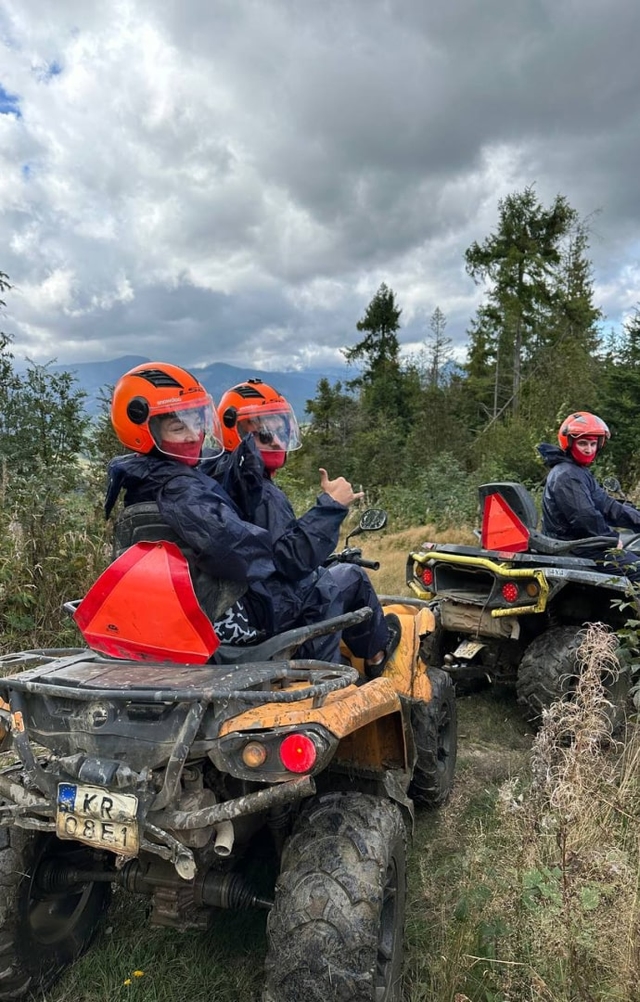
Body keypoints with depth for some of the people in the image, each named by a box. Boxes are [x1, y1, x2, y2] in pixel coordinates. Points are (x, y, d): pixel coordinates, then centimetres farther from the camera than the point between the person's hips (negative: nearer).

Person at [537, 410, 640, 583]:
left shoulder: (581, 472, 16)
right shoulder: (566, 475, -19)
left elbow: (605, 504, 12)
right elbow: (584, 517, -25)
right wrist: (612, 539, -14)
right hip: (575, 547, -11)